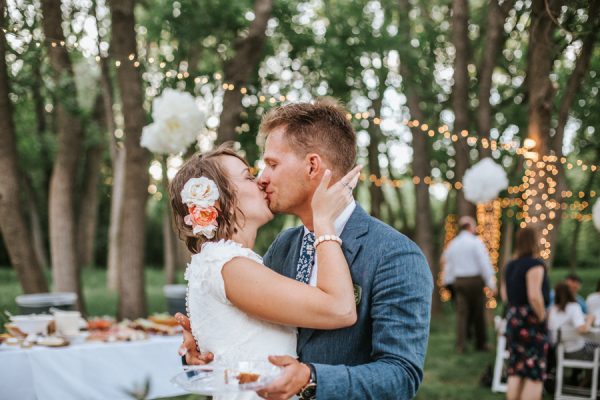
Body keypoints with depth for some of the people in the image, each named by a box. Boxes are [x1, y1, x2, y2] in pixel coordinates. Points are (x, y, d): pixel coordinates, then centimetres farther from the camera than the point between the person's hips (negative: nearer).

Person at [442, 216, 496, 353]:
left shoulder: (452, 244, 11)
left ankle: (460, 345, -1)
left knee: (461, 313, 4)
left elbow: (448, 263, 13)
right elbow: (484, 263, -10)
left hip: (458, 281, 5)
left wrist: (449, 282, 19)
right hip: (475, 279, -5)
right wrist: (490, 281, -7)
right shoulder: (476, 242, -6)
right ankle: (481, 343, 14)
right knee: (479, 312, 6)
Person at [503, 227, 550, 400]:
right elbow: (534, 296, -24)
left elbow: (505, 294, 20)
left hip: (512, 319, 8)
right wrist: (542, 317, -12)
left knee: (516, 372, 13)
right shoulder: (535, 264, -14)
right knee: (534, 375, -4)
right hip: (531, 321, -8)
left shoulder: (510, 265, 11)